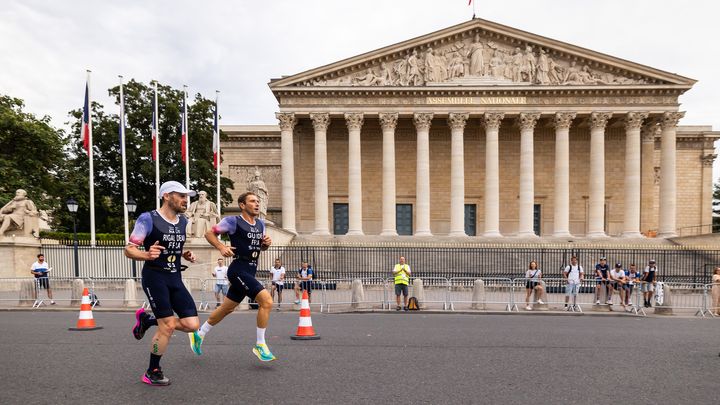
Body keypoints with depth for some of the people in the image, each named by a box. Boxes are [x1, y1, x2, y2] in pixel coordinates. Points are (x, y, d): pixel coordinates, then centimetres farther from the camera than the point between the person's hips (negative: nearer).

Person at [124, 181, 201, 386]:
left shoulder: (183, 221, 10)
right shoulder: (148, 219, -10)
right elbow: (129, 249, -9)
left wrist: (186, 255, 4)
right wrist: (146, 255, -29)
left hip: (175, 279, 7)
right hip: (155, 277, -6)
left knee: (193, 325, -3)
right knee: (168, 325, -11)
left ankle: (147, 319, 20)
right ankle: (152, 372, 12)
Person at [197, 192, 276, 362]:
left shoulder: (260, 224, 12)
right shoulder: (233, 221, -9)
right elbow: (209, 233, -2)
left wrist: (266, 243, 1)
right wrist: (221, 247, -18)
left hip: (250, 272, 8)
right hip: (238, 270, -8)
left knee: (227, 308, 19)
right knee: (267, 301, -19)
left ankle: (200, 333, 39)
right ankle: (260, 345, -8)